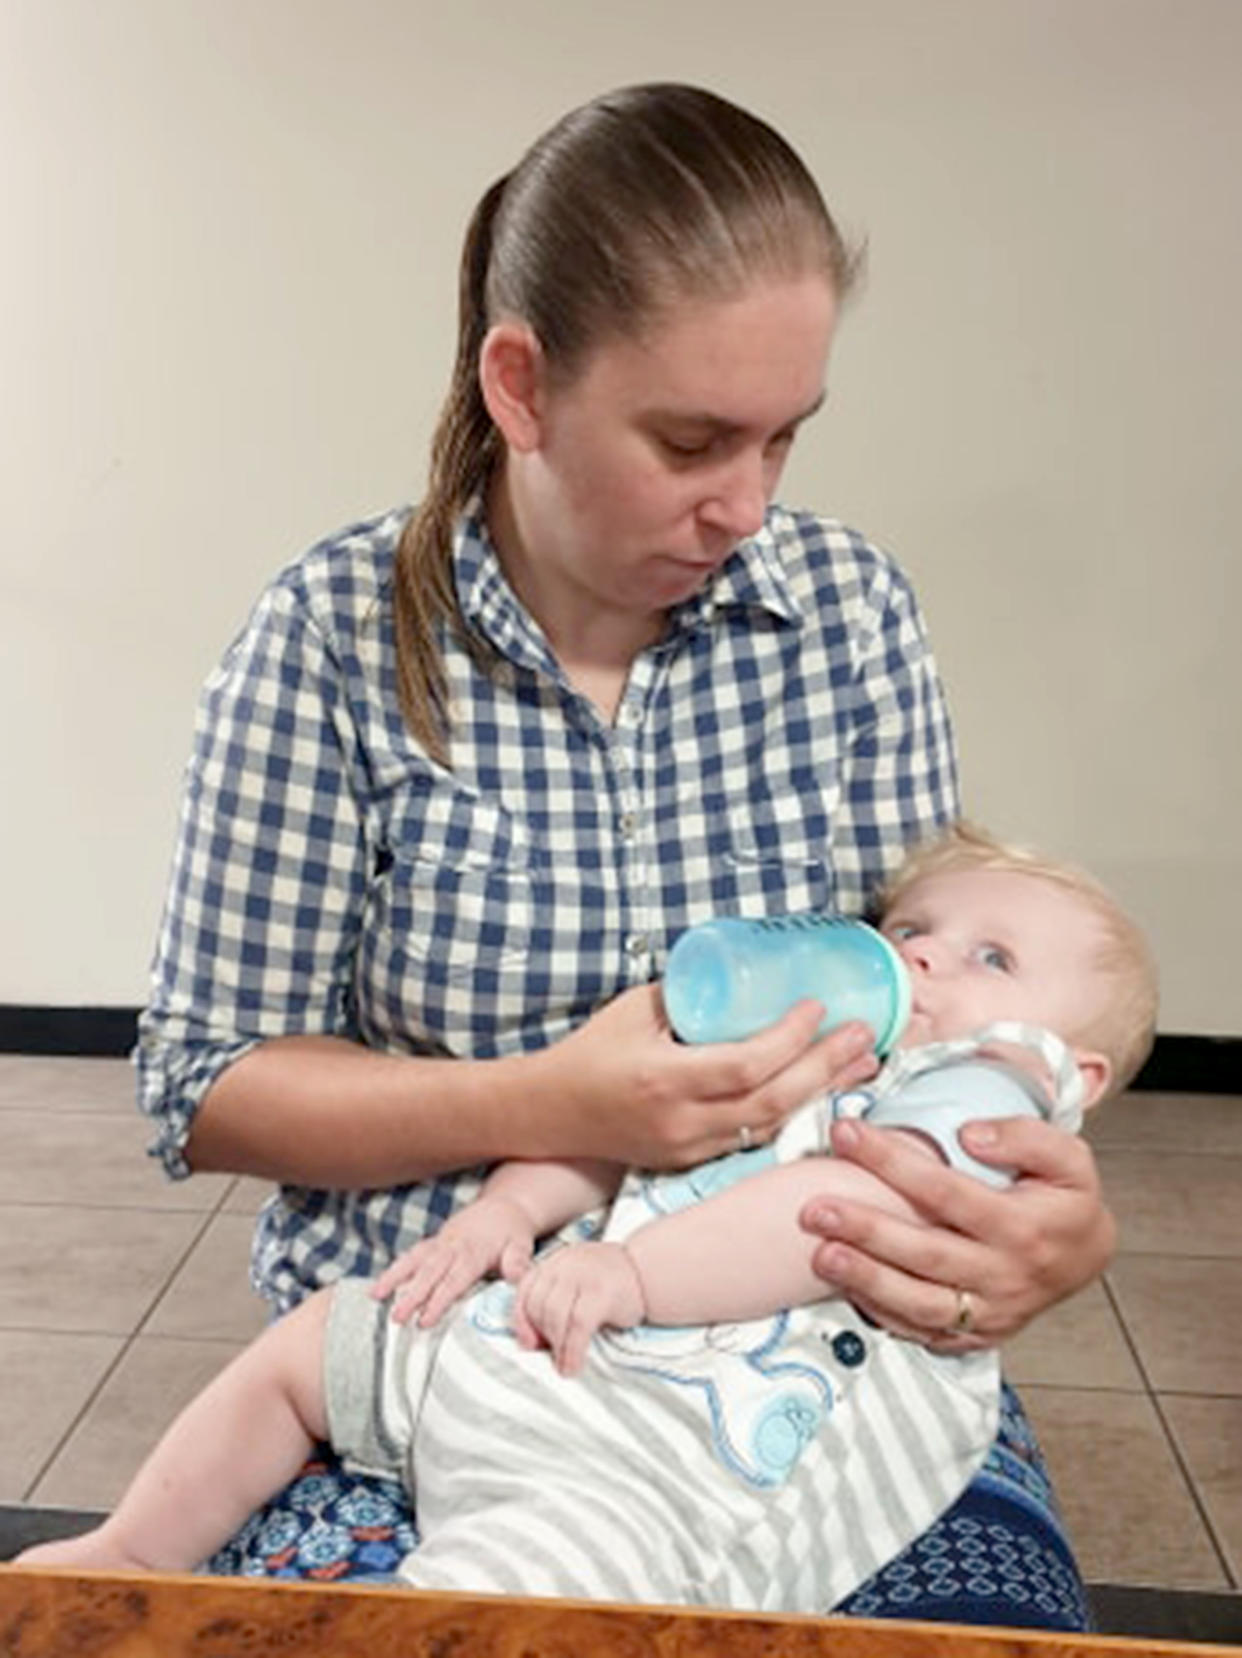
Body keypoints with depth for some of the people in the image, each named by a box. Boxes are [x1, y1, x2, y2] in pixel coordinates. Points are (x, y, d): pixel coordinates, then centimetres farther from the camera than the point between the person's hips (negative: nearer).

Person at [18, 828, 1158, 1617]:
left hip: (647, 1473, -9)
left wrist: (633, 1269, -24)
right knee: (310, 1338, 18)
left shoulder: (979, 1095, -1)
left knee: (457, 1600, -34)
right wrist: (509, 1208, 3)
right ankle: (134, 1559, 38)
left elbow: (853, 1203, -20)